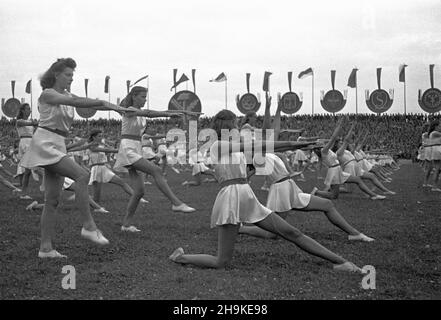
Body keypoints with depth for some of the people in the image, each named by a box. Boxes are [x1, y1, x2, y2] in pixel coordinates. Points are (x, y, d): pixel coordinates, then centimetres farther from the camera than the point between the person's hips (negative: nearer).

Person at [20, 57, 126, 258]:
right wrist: (103, 102, -27)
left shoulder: (67, 95, 16)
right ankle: (88, 226, -20)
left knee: (53, 200, 4)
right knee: (82, 175, -23)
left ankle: (45, 247, 6)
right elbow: (75, 102, -22)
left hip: (58, 147, 8)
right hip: (44, 142, -8)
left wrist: (114, 107, -10)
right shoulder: (47, 94, -7)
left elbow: (89, 104, 5)